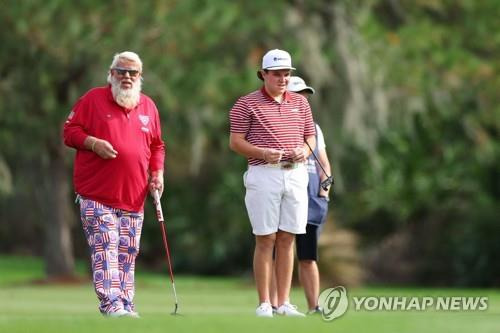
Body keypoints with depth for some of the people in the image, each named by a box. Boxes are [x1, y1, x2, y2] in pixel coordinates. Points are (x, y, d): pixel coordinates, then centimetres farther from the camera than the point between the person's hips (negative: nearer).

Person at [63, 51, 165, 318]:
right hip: (96, 195, -5)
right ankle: (111, 305, -17)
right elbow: (70, 131, 1)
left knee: (128, 253, 6)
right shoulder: (93, 99, 2)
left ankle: (126, 306, 10)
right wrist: (93, 143, -16)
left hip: (133, 197, 5)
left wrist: (157, 173, 8)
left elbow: (157, 145, 22)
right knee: (104, 250, -12)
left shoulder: (148, 106, 15)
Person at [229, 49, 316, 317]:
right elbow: (235, 142, -3)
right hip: (264, 175, -4)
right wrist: (263, 153, -18)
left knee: (287, 239, 4)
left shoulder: (300, 102, 15)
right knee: (265, 240, -4)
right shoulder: (247, 104, 0)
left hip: (296, 174, 4)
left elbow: (311, 137, 19)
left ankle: (284, 303, 7)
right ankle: (264, 304, -1)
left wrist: (305, 150, -4)